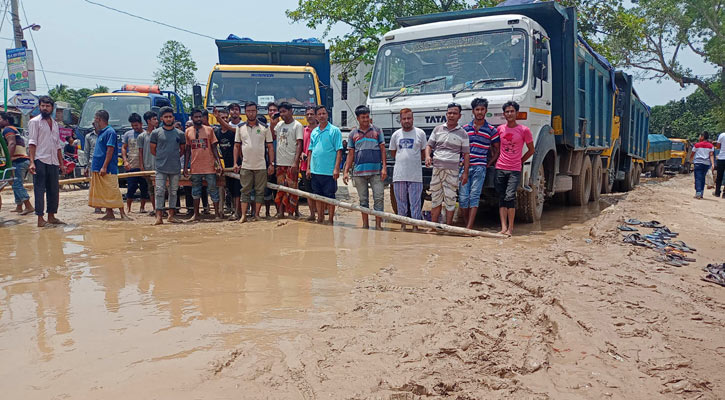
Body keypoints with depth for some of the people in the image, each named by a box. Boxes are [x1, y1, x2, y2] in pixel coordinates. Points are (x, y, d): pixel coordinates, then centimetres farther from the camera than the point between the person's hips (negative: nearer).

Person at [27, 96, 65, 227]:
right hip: (40, 160, -6)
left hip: (53, 162, 6)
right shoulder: (35, 121, 0)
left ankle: (51, 217, 16)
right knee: (39, 190, -5)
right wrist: (32, 162, -16)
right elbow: (32, 142, -7)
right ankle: (40, 219, -3)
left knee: (54, 190, 8)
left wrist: (61, 162, 15)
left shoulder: (55, 123, 18)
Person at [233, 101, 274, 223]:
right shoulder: (240, 128, 7)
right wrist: (235, 163, 2)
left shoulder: (264, 127, 3)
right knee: (245, 191, 1)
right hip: (245, 166, 1)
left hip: (261, 166, -1)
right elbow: (236, 146, 10)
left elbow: (270, 147, 4)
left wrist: (272, 164, -2)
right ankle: (243, 215, 1)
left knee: (260, 191, 2)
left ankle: (256, 215, 10)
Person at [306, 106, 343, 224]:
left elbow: (339, 151, -8)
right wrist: (308, 168, 10)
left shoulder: (335, 130, -4)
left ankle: (331, 220, 11)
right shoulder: (314, 132, 13)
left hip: (329, 171, -5)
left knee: (329, 197, 1)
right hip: (315, 170, 6)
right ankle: (320, 219, 23)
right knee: (318, 196, 13)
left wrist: (336, 168, -16)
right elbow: (310, 151, 17)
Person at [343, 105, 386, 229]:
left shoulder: (377, 130, 8)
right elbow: (350, 154, 13)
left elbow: (383, 150, 6)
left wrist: (384, 167, -4)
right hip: (359, 172, 2)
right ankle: (365, 225, 16)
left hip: (376, 171, -1)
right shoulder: (353, 134, 11)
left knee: (378, 198, -6)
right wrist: (346, 171, 5)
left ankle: (378, 224, -1)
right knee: (363, 200, 7)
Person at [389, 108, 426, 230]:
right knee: (401, 202, 9)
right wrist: (403, 160, 11)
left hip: (415, 175, -2)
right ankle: (403, 225, 18)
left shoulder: (420, 133, 3)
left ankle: (415, 226, 6)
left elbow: (423, 153, 10)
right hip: (399, 174, 3)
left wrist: (413, 161, 6)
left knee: (415, 203, -1)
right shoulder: (396, 135, 10)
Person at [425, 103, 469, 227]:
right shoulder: (437, 129, 12)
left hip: (452, 170, -2)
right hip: (437, 168, 3)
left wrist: (465, 172, -2)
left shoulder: (462, 133, 5)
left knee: (450, 199, -3)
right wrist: (427, 156, -8)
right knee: (436, 199, 6)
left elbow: (466, 154, 4)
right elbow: (429, 145, 14)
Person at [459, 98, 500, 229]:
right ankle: (466, 225, 9)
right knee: (463, 197, -2)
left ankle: (469, 227, -11)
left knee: (474, 196, -8)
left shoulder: (491, 130, 6)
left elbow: (497, 151, 11)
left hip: (479, 168, -2)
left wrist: (488, 164, 3)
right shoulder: (465, 128, 12)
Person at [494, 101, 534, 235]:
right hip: (500, 168, 3)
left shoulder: (524, 130, 0)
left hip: (515, 170, -3)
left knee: (510, 196, -14)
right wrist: (494, 161, 12)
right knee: (502, 198, 2)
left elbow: (531, 150, 10)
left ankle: (510, 228, -6)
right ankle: (504, 228, 3)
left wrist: (520, 161, 8)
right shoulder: (499, 129, 7)